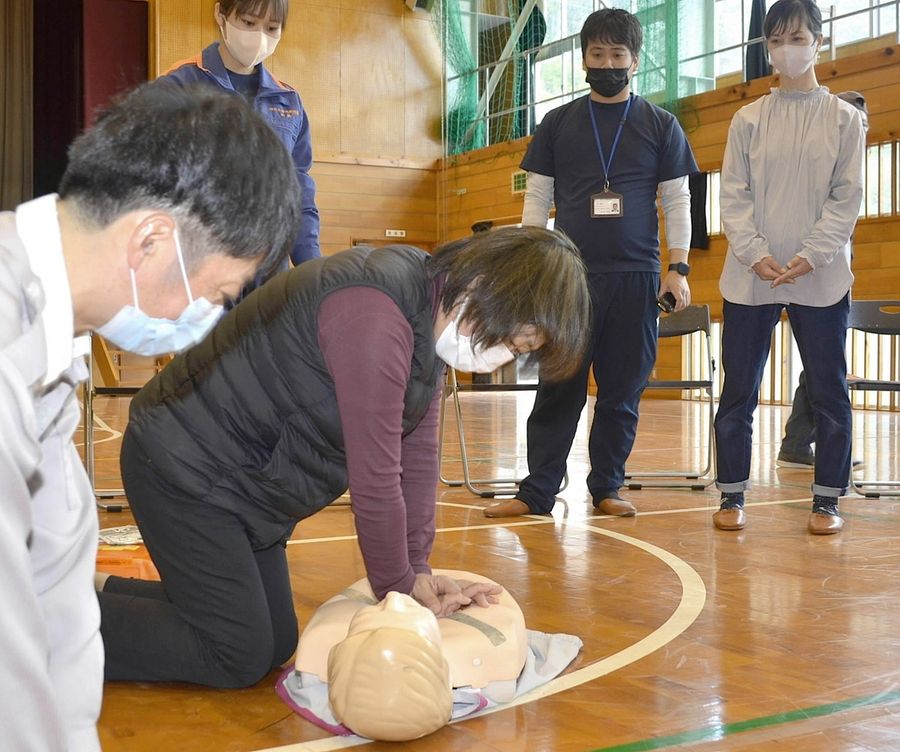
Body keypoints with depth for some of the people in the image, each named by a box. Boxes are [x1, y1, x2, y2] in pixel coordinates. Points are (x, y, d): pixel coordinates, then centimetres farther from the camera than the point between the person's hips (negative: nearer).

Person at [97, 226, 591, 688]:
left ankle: (97, 590, 24)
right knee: (239, 657, -8)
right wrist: (400, 588, -12)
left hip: (250, 482, 10)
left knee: (275, 644, 11)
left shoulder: (432, 318, 0)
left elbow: (418, 454, 2)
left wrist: (416, 570, -1)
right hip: (184, 468, -10)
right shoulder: (375, 318, -31)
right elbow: (375, 479, -26)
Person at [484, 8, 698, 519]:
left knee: (623, 391, 4)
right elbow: (538, 199, 9)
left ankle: (607, 488, 15)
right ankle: (538, 491, 4)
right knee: (559, 389, 0)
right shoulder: (558, 124, 10)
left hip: (636, 278, 0)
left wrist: (679, 269, -4)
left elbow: (677, 201, 6)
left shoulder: (661, 126, 8)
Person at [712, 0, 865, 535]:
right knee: (738, 391, 3)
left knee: (829, 391, 3)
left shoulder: (845, 118, 6)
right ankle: (732, 496, 12)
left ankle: (827, 500, 13)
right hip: (751, 277, 1)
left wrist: (810, 257, -13)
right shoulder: (748, 120, 8)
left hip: (821, 279, -1)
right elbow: (734, 196, 3)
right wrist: (756, 255, -12)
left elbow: (848, 197, 0)